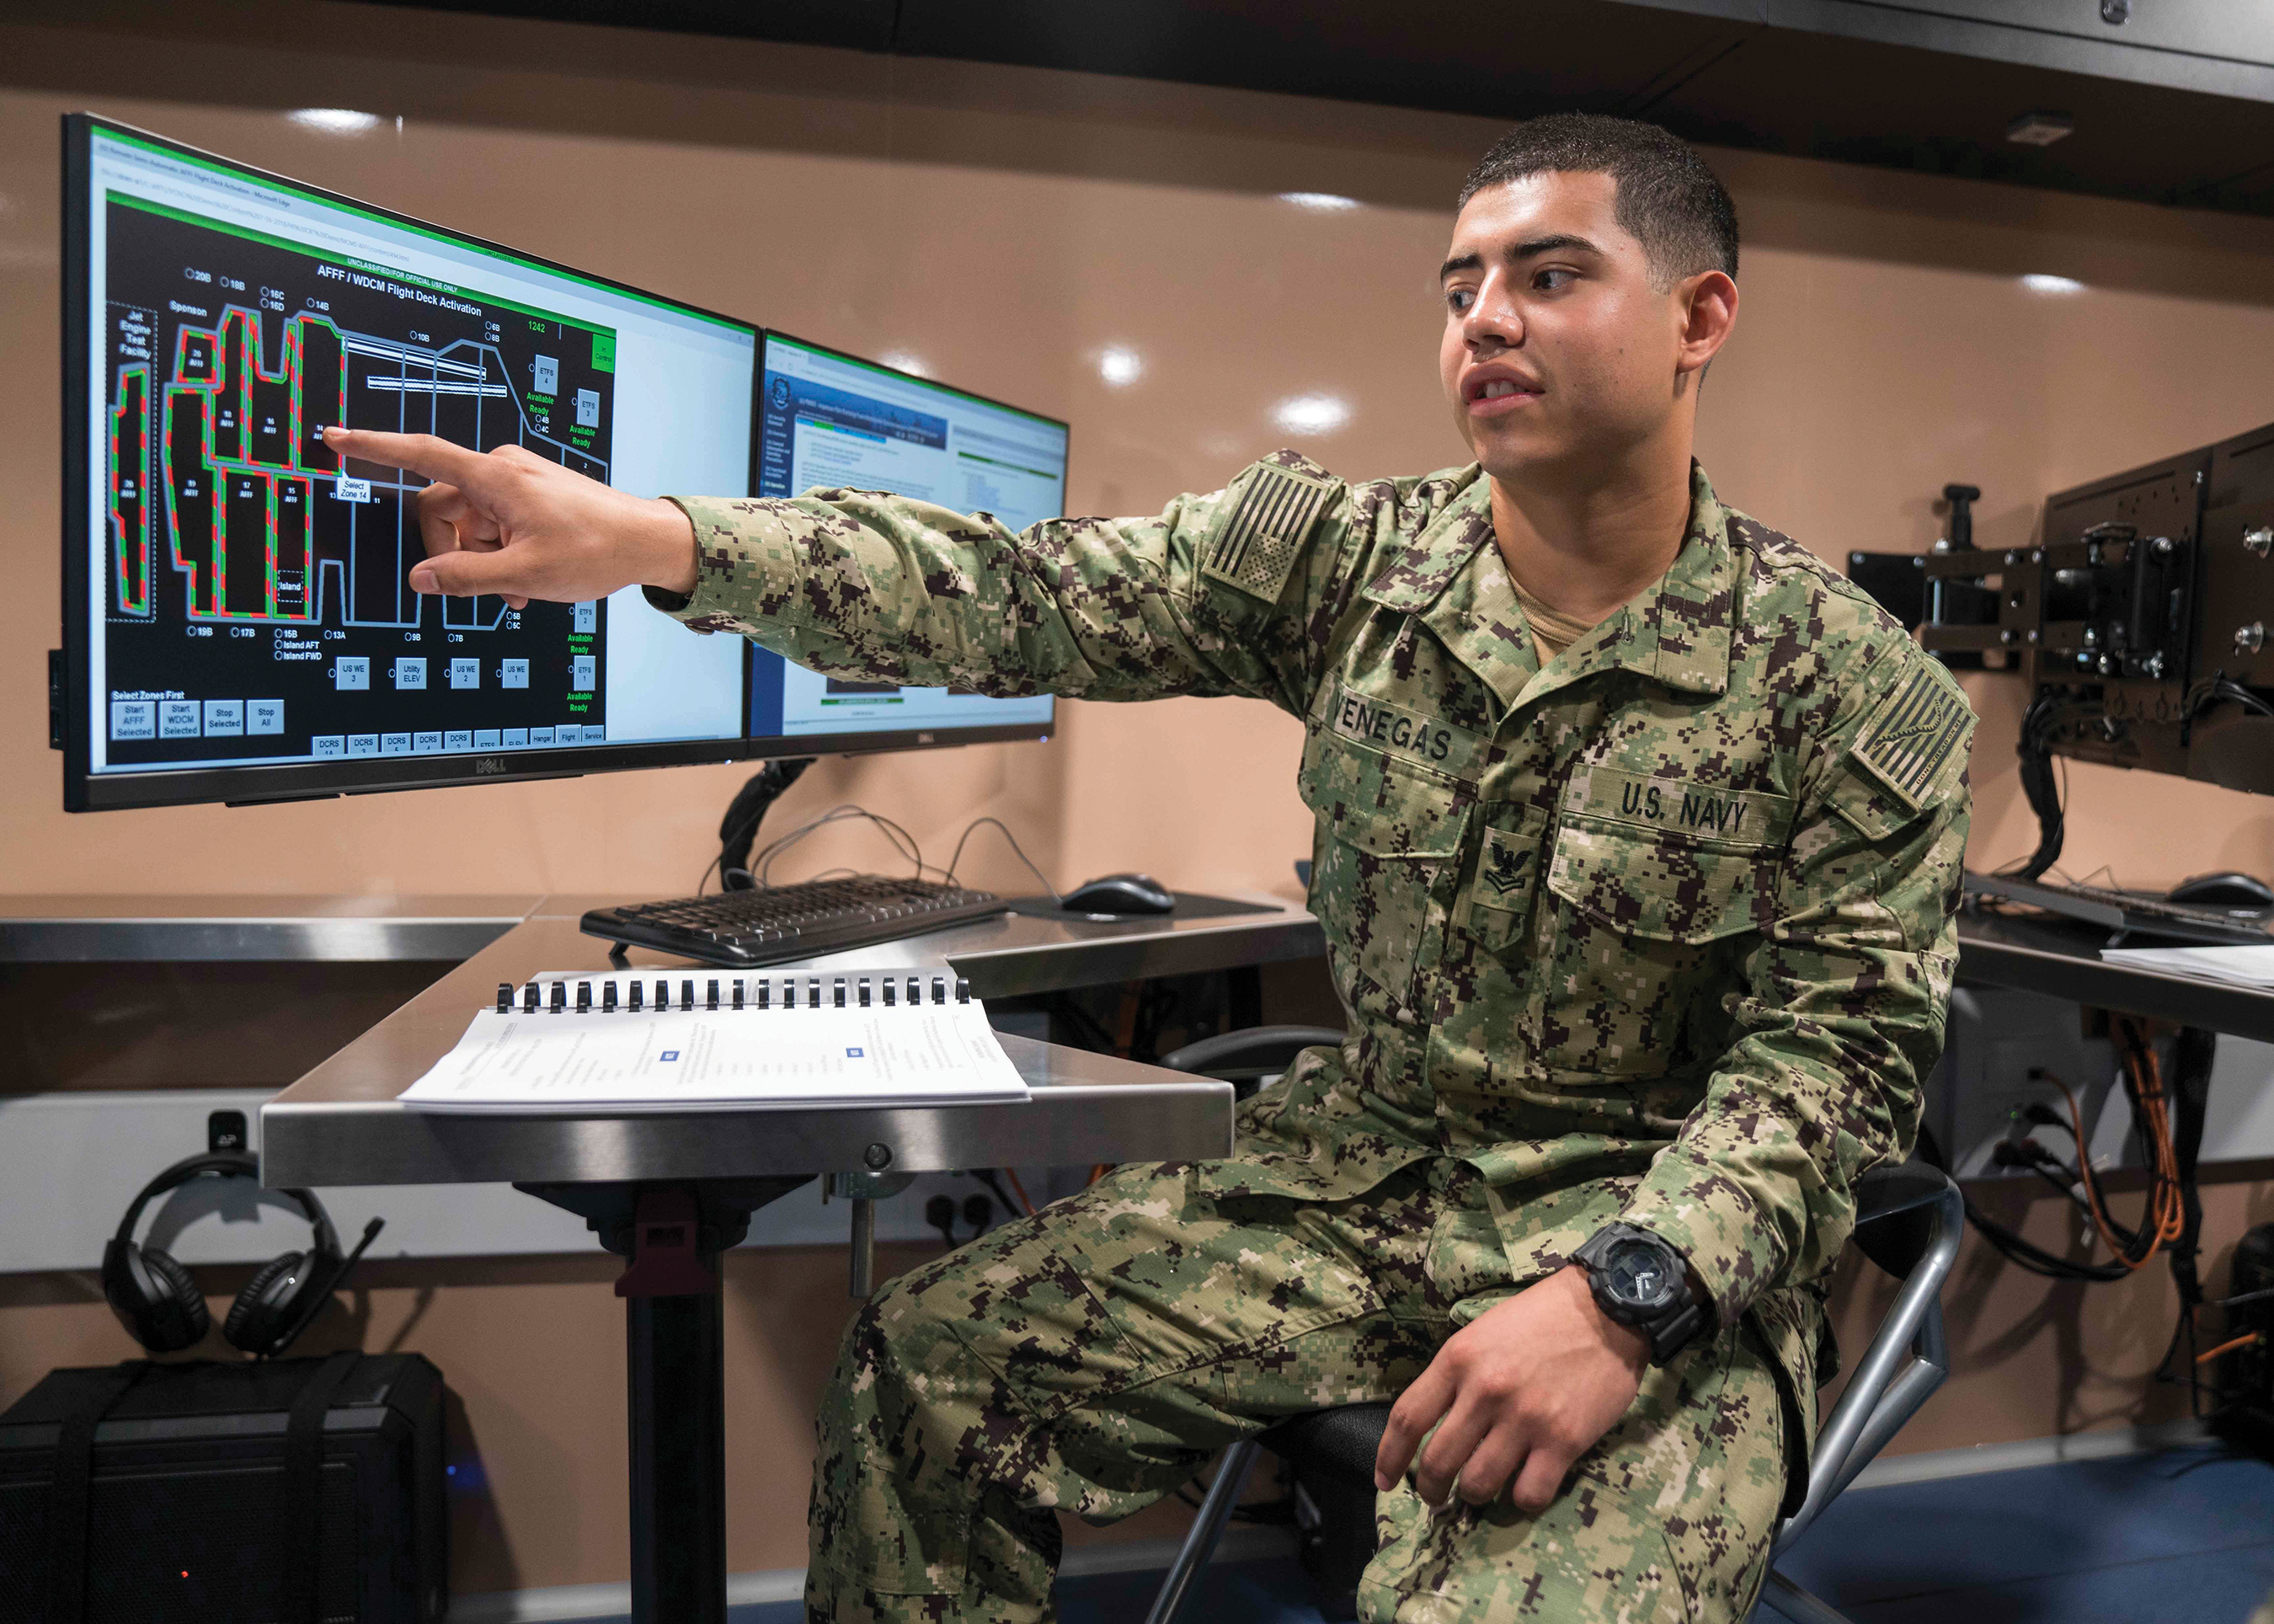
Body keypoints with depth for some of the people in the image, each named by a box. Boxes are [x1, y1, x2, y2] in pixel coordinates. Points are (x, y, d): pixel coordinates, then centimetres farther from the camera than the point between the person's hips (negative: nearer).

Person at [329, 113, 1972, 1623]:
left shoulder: (1862, 692, -10)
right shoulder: (1340, 554, -3)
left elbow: (1840, 1051, -11)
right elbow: (1027, 601, -12)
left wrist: (1624, 1292, -27)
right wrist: (656, 537, -24)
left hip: (1666, 1233, -3)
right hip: (1358, 1168, 4)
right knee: (930, 1361, -4)